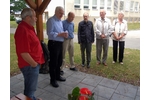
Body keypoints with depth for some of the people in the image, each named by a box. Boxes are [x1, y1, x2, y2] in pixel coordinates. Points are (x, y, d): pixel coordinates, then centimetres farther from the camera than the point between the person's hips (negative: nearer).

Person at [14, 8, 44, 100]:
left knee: (30, 86, 27)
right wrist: (34, 64, -16)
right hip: (30, 65, -10)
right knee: (30, 88, 9)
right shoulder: (23, 30, -25)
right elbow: (24, 53, -29)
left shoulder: (28, 27, 8)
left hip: (33, 63, 10)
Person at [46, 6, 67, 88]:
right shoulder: (51, 20, -11)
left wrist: (64, 34, -1)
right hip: (53, 44, -9)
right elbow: (49, 33, -21)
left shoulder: (60, 21, 17)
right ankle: (53, 80, 15)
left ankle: (57, 76, 35)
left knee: (59, 61, 18)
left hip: (60, 43, 9)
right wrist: (60, 34, -24)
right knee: (53, 62, 0)